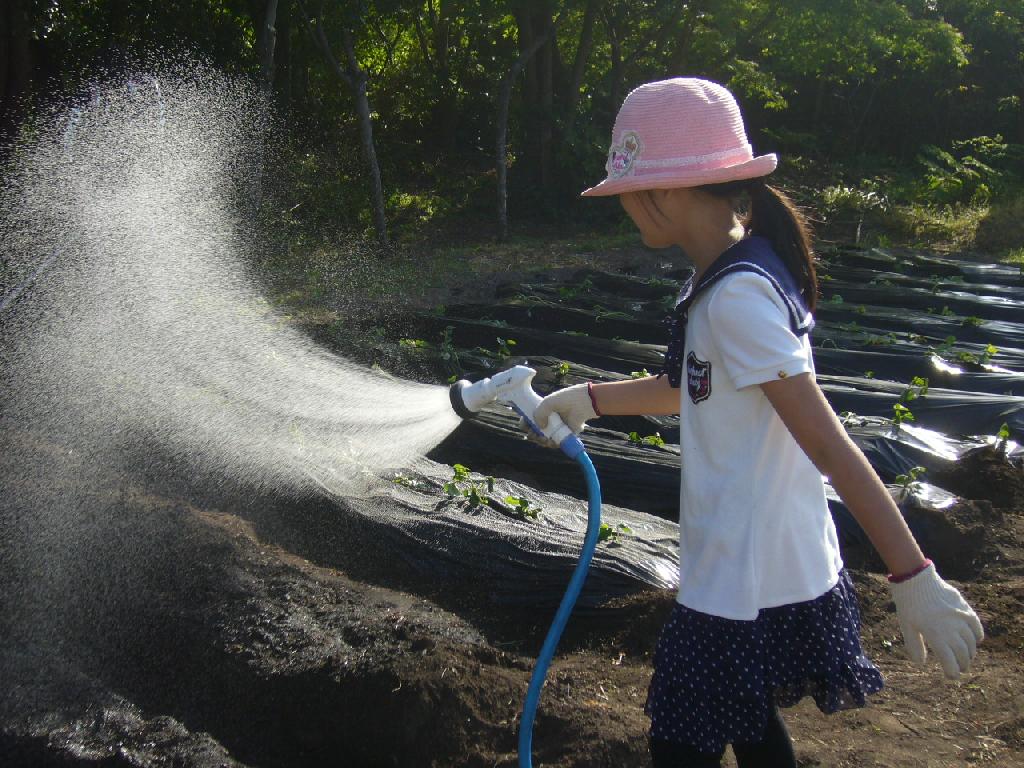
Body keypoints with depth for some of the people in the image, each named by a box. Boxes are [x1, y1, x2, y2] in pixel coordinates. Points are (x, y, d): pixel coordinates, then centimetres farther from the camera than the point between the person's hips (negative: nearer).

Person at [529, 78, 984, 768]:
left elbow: (829, 445, -26)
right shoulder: (748, 268, 5)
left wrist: (914, 576, -24)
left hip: (744, 590, -9)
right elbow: (688, 388, 19)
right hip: (785, 571, 9)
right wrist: (590, 399, 19)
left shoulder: (737, 296, -25)